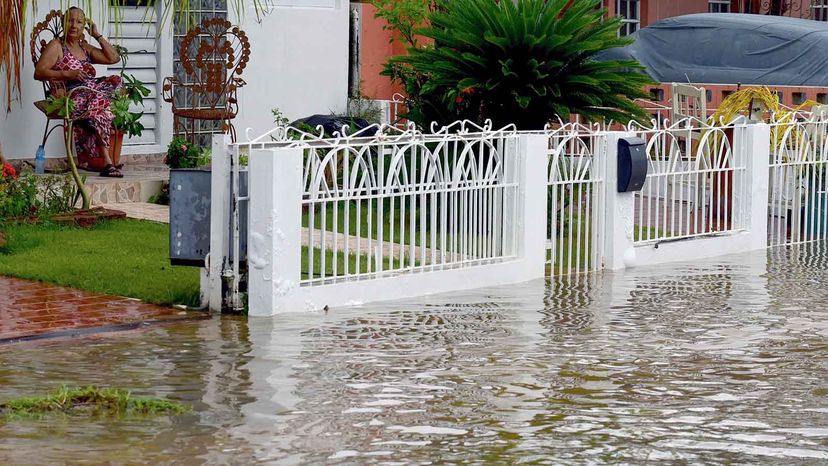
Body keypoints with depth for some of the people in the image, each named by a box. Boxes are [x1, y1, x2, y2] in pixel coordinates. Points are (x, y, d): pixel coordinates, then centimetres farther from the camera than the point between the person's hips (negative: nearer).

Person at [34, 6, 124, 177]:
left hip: (90, 94, 8)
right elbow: (38, 72, -7)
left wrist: (97, 36, 17)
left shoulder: (85, 47, 26)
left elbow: (114, 58, 18)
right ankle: (106, 161, -38)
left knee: (115, 81, -16)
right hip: (68, 97, -8)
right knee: (100, 102, -32)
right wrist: (67, 74, -16)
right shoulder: (56, 46, 5)